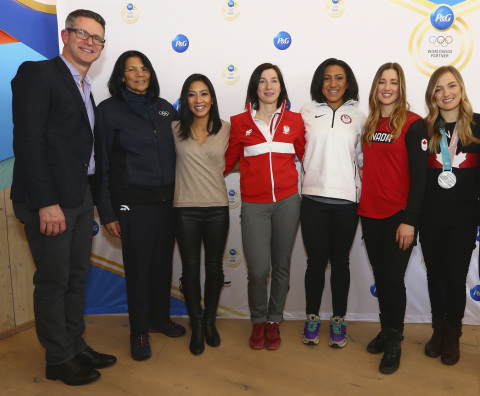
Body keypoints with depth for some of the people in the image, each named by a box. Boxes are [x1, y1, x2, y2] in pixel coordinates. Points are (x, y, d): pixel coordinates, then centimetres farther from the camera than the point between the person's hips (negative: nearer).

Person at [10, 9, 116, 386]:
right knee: (53, 280, 3)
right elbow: (28, 140, -16)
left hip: (81, 198, 8)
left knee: (76, 276, 16)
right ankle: (59, 359, 20)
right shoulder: (37, 74, -7)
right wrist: (46, 203, -21)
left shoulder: (85, 89, 17)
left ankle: (76, 346, 31)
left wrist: (93, 196, 9)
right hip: (49, 201, -8)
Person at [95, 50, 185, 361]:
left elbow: (178, 152, 14)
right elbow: (103, 163, -3)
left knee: (163, 261, 12)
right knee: (138, 265, 3)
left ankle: (160, 318, 32)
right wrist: (107, 212, -6)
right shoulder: (110, 110, -2)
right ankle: (139, 332, 20)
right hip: (133, 201, -4)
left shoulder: (165, 108, 9)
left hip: (167, 199, 4)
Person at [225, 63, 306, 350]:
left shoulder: (294, 120, 6)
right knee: (258, 269, -6)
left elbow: (305, 155, 14)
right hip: (254, 204, -1)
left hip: (287, 202, 1)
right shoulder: (240, 122, 4)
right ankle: (259, 321, 21)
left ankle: (274, 322, 30)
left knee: (281, 266, 9)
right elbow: (228, 161, 10)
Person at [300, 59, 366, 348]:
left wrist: (365, 196, 4)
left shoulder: (358, 117, 7)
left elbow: (362, 159, 10)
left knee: (340, 261, 10)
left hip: (346, 200, 1)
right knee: (316, 260, 7)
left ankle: (339, 320, 25)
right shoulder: (307, 113, 5)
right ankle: (312, 318, 24)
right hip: (313, 198, 0)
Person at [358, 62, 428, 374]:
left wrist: (409, 219, -15)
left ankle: (394, 342, 19)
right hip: (370, 213, 5)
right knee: (380, 275, 14)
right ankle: (387, 330, 32)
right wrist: (361, 205, 7)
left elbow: (419, 175, -11)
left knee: (393, 276, 0)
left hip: (399, 216, -5)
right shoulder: (369, 123, 9)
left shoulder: (414, 124, -7)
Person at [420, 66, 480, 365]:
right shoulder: (425, 128, 2)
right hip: (430, 219, 2)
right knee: (435, 276, 12)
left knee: (455, 278, 4)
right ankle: (438, 330, 32)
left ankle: (453, 336, 26)